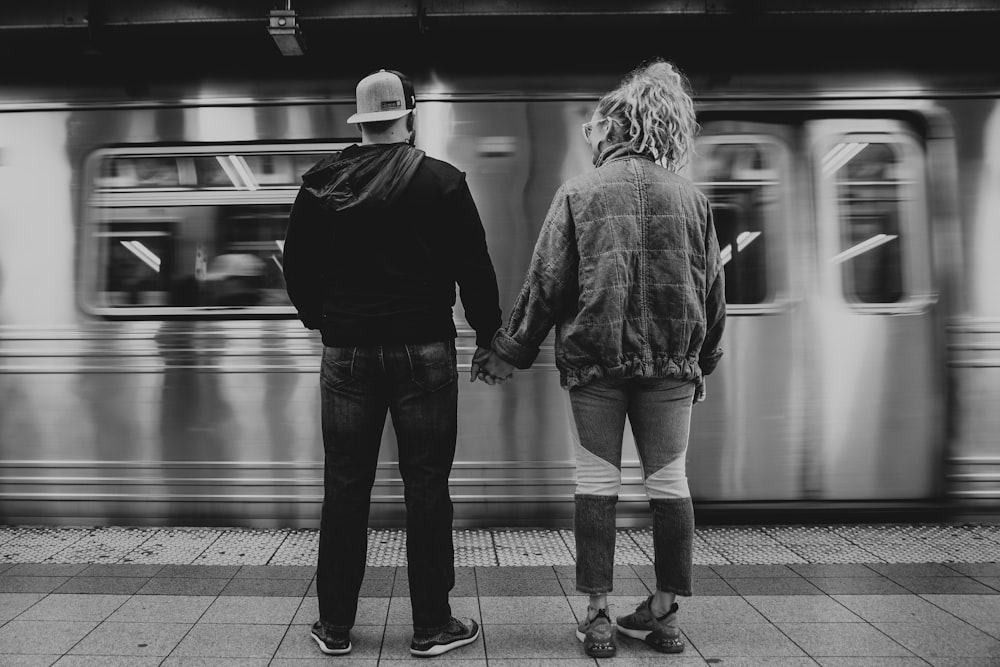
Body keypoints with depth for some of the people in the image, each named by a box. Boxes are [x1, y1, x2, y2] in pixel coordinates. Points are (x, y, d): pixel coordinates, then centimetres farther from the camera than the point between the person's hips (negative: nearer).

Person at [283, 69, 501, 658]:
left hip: (346, 350, 3)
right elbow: (474, 267, -4)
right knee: (426, 488, 5)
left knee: (344, 488, 10)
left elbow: (296, 264, 11)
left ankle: (335, 626, 20)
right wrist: (489, 334, 9)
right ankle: (433, 626, 14)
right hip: (423, 349, -2)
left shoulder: (321, 184, 4)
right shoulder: (442, 182, -4)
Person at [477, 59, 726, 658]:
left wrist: (511, 353, 6)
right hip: (672, 362, 2)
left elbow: (545, 283, -3)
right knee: (670, 482, 10)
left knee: (597, 483, 6)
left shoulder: (578, 193, -2)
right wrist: (705, 359, 20)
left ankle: (599, 616, 10)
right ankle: (665, 614, 19)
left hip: (594, 360, -1)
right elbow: (713, 288, 9)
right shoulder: (691, 197, 4)